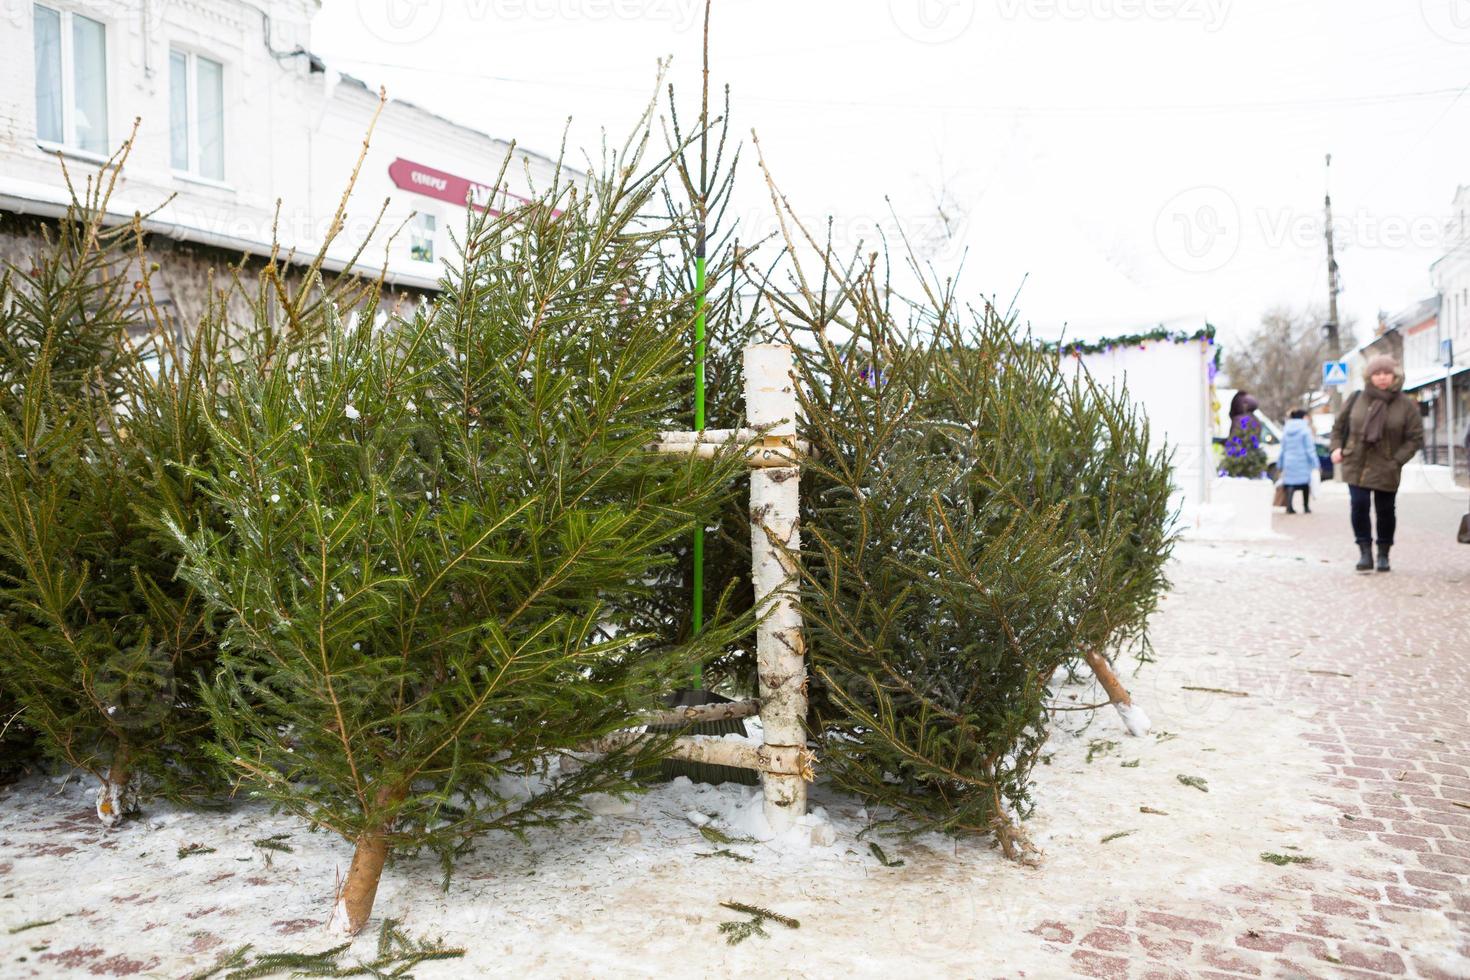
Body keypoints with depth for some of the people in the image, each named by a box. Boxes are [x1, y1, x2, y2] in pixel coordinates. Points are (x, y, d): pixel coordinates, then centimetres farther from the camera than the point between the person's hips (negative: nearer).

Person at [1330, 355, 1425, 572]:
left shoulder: (1406, 405, -2)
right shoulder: (1357, 399, 3)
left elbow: (1415, 438, -1)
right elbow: (1339, 425, 15)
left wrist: (1397, 460, -12)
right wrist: (1337, 447, 0)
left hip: (1386, 469, -1)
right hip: (1356, 465, 1)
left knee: (1385, 510, 6)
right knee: (1359, 505, -10)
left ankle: (1383, 554, 21)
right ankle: (1365, 552, -1)